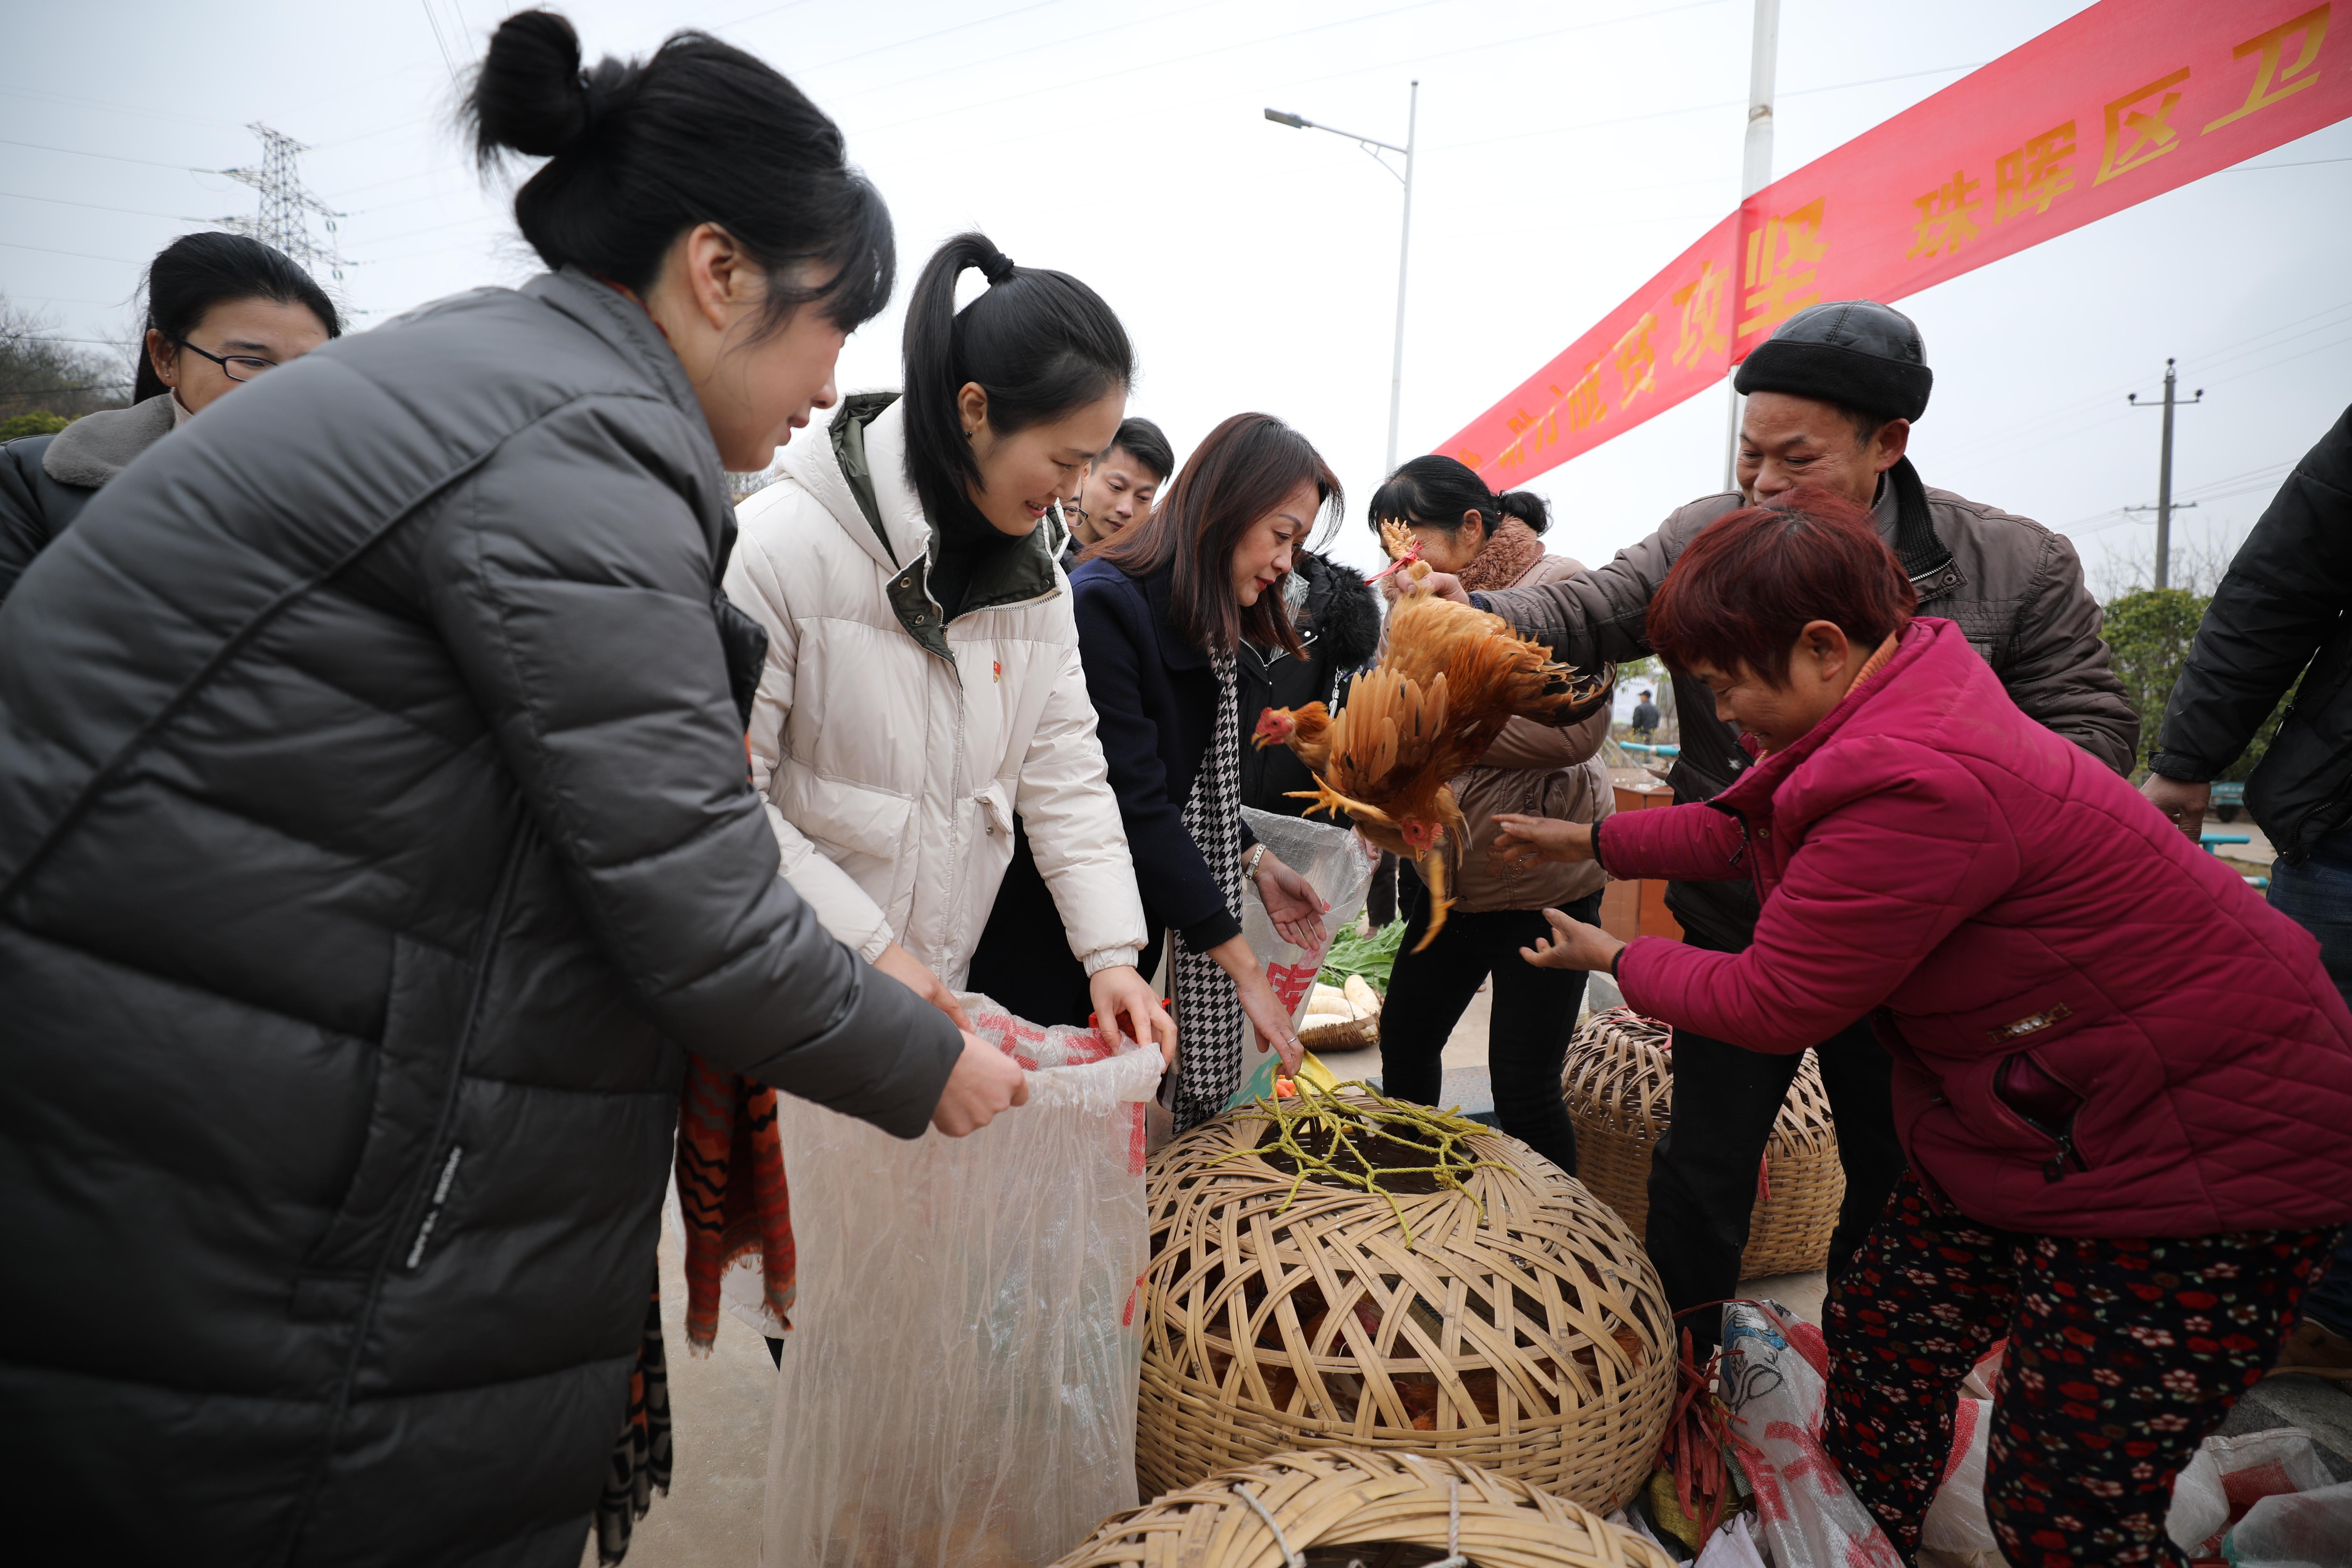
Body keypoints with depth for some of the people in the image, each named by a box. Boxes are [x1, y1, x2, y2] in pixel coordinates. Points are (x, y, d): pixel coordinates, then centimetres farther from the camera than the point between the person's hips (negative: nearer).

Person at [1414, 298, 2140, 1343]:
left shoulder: (2016, 566, -9)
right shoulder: (1707, 536, -5)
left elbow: (2092, 727, -7)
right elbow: (1590, 613, -13)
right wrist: (1478, 614, -34)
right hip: (1737, 925, 0)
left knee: (1899, 1175, 18)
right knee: (1704, 1167, 10)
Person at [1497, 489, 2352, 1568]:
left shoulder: (1915, 787, -33)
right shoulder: (1905, 700, -1)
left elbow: (1770, 1005, -21)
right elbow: (1741, 830, 16)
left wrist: (1618, 960, -4)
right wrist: (1588, 841, 17)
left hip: (2199, 1148, -10)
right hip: (2039, 1113, 10)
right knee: (1879, 1332, 17)